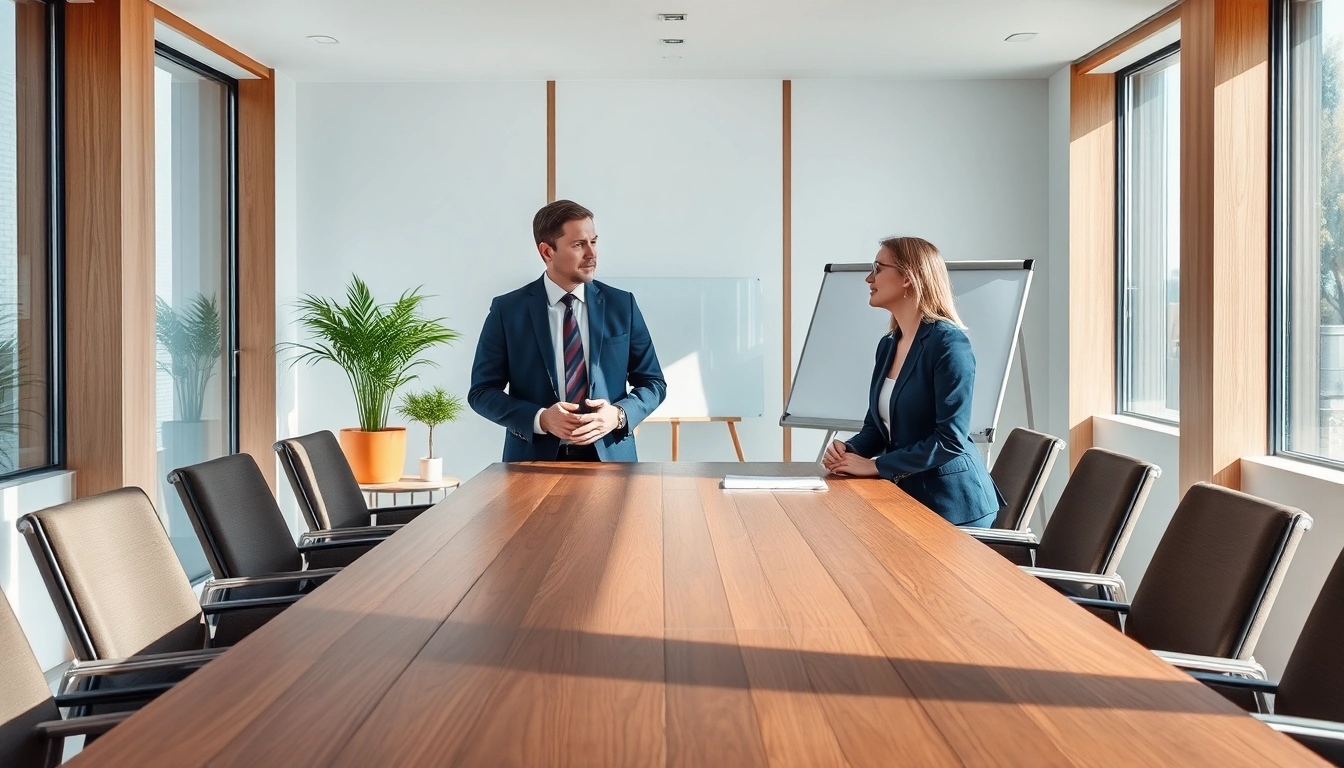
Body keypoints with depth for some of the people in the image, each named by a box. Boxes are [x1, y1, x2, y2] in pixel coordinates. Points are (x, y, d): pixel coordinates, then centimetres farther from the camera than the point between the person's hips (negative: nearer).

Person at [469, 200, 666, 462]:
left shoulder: (622, 305, 4)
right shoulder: (507, 310, 0)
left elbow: (653, 382, 8)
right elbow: (482, 391, 1)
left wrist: (619, 414, -11)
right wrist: (540, 419, -14)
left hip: (609, 457, 1)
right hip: (536, 460, -1)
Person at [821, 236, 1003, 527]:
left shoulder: (948, 342, -16)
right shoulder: (888, 345, 9)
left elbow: (951, 440, -22)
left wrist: (875, 465, -20)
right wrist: (848, 450, -6)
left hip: (953, 504, -7)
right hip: (904, 496, 7)